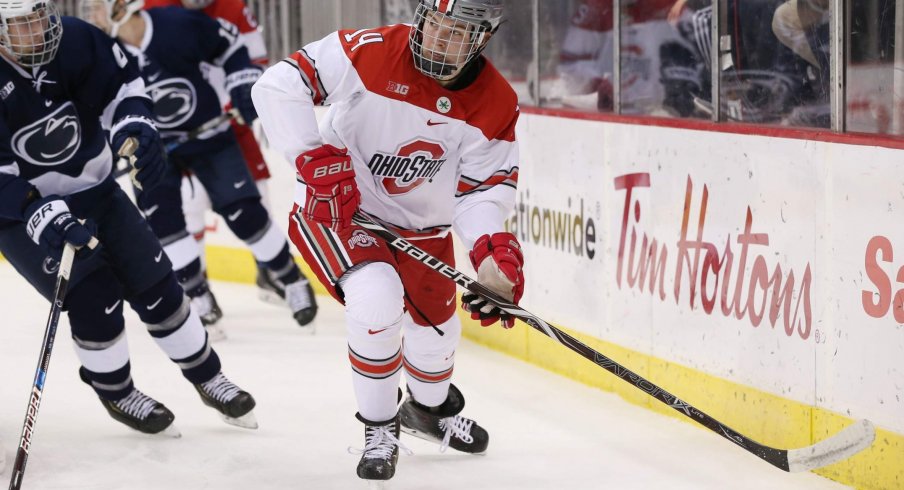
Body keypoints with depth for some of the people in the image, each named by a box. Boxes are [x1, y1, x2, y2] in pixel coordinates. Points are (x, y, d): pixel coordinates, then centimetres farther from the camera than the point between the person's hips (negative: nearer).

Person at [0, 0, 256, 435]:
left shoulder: (75, 41, -16)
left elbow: (121, 86, -1)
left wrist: (134, 126, -21)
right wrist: (43, 216, -41)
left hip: (93, 190, 4)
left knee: (154, 284, 6)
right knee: (93, 297, -13)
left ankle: (208, 378, 24)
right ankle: (115, 392, 13)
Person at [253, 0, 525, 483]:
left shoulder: (494, 104, -15)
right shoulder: (370, 53, -27)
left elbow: (483, 188, -12)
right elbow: (277, 85, -28)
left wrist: (493, 249, -32)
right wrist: (317, 159, -35)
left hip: (422, 222, 5)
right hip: (336, 204, -5)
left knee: (436, 320, 16)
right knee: (377, 298, -27)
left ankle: (431, 406, 52)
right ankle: (379, 427, -5)